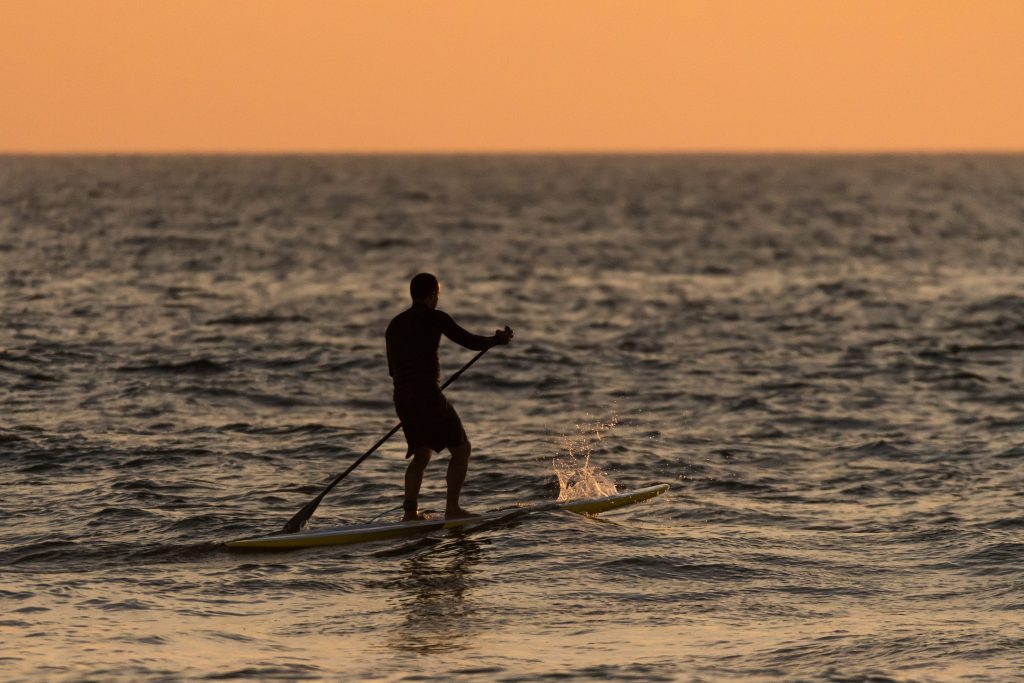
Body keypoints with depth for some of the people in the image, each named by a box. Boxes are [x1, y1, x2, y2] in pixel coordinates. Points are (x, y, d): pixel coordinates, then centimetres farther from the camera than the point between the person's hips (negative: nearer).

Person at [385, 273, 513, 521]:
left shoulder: (395, 324, 15)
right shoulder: (435, 318, -5)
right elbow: (470, 341, -3)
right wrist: (498, 339, 14)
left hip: (402, 397, 7)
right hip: (428, 395, -7)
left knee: (421, 454, 19)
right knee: (461, 449, 4)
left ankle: (410, 511, 9)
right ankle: (452, 508, -2)